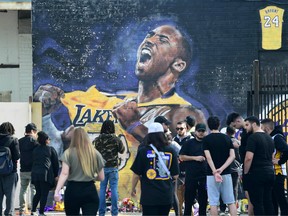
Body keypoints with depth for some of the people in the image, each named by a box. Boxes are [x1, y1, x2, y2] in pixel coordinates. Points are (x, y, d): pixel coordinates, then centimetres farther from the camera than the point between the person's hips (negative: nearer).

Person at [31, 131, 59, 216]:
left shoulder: (35, 150, 13)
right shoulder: (51, 149, 1)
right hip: (46, 174, -5)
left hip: (35, 174, 5)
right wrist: (56, 175, 11)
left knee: (38, 193, 17)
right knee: (44, 194, -1)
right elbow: (55, 163, 4)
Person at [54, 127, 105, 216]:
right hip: (90, 191, 0)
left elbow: (64, 174, -13)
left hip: (73, 190, 0)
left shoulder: (69, 153, -2)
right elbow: (101, 177, 6)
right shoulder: (95, 154, 3)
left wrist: (57, 191, -17)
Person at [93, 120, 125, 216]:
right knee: (114, 189, 3)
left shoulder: (97, 140, -5)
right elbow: (122, 150, 4)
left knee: (102, 189, 8)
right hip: (113, 167, -2)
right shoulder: (116, 139, -8)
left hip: (102, 167, 2)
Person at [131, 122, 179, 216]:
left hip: (149, 196, -2)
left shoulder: (143, 151, -8)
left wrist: (133, 188, 13)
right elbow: (175, 175, 1)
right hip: (166, 196, 3)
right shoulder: (171, 151, -2)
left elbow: (136, 174, -4)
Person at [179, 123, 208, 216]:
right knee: (189, 200, 3)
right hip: (191, 176, -2)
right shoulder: (189, 143, 4)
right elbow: (181, 157, 0)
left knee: (203, 200, 7)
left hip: (204, 176, 2)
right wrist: (195, 158, -10)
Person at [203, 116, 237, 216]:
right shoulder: (227, 138, 6)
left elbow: (208, 157, -14)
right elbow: (232, 156, -3)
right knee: (231, 202, 6)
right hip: (226, 173, 3)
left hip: (212, 174, -3)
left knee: (213, 202, 1)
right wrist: (221, 169, -10)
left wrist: (215, 172, -18)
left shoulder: (206, 139, -4)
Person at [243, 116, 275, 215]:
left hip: (257, 173, -8)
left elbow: (249, 158, -17)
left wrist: (245, 173, -7)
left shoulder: (253, 137, -10)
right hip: (270, 172, 8)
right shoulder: (269, 138, 16)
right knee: (268, 202, 9)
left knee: (257, 203, -5)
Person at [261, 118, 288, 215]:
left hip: (278, 173, -9)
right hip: (272, 173, 9)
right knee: (273, 199, 14)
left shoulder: (277, 137, -13)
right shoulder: (270, 138, 14)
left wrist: (280, 161, -16)